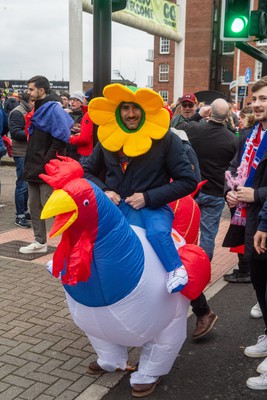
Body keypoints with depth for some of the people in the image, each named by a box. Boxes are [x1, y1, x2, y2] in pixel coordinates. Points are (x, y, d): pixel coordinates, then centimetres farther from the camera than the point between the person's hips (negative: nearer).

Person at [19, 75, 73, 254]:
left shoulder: (53, 108, -14)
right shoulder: (39, 108, 15)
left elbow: (61, 138, -22)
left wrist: (47, 161, -20)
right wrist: (31, 162, 14)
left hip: (47, 168, -10)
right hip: (35, 167, 10)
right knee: (35, 206, 14)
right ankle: (40, 242, 25)